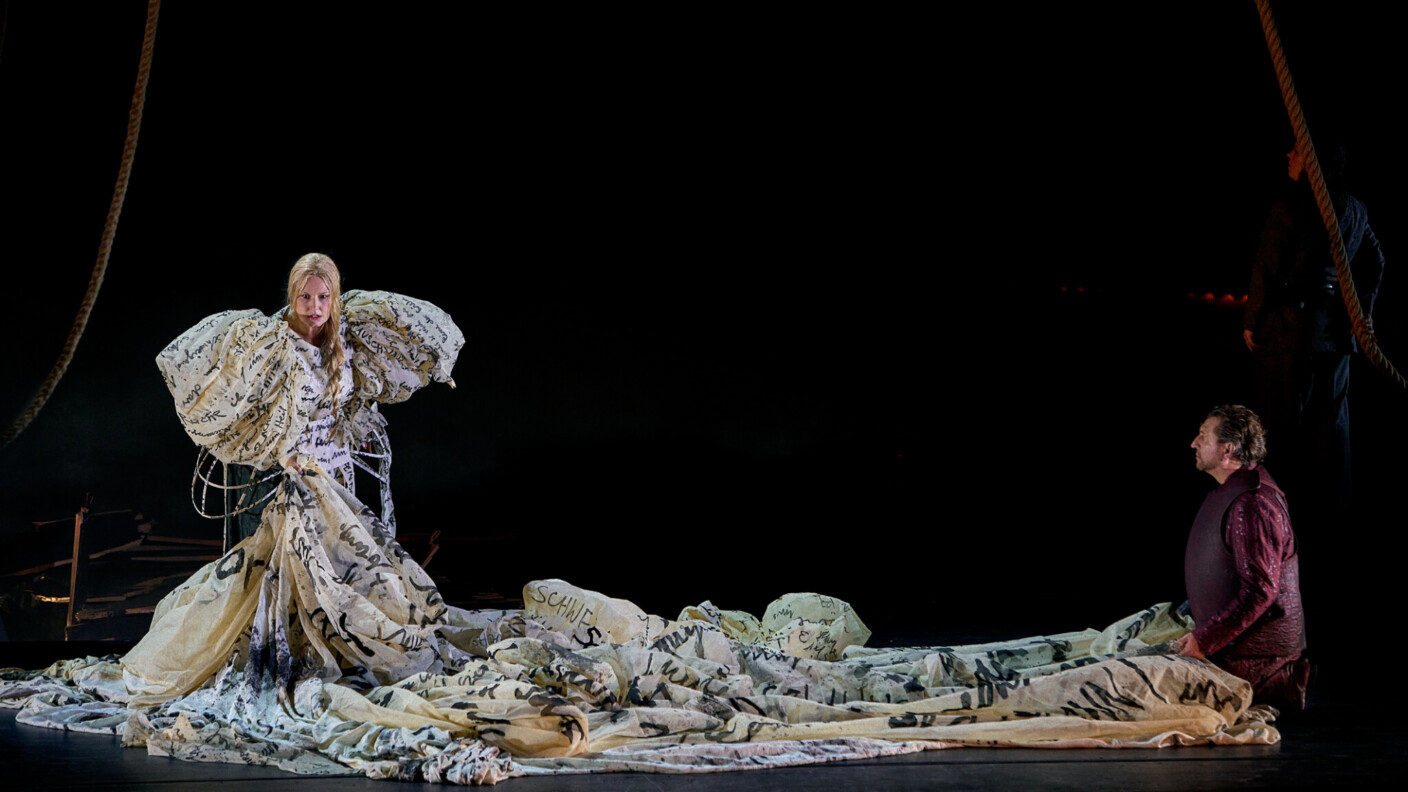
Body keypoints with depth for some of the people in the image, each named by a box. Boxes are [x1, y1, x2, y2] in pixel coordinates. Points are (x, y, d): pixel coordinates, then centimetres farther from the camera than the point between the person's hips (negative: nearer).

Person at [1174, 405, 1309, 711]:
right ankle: (1285, 676, 15)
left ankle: (1287, 682, 1)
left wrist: (1206, 640, -24)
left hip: (1254, 648, -10)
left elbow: (1260, 590, -27)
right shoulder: (1230, 493, 12)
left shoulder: (1251, 504, -24)